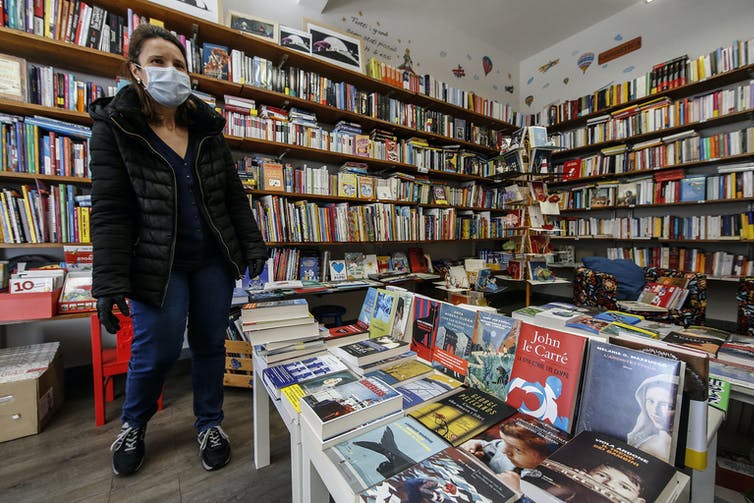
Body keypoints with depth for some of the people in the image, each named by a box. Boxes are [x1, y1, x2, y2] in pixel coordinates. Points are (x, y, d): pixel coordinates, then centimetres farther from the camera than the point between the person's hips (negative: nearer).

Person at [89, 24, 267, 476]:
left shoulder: (208, 128, 7)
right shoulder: (114, 126, -2)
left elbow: (235, 196, 6)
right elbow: (109, 211, -7)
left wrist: (253, 247, 1)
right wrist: (109, 283, -12)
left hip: (214, 259, 3)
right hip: (156, 264, -2)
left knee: (211, 344, 10)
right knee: (157, 350, 4)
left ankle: (210, 423, 33)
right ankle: (133, 425, 38)